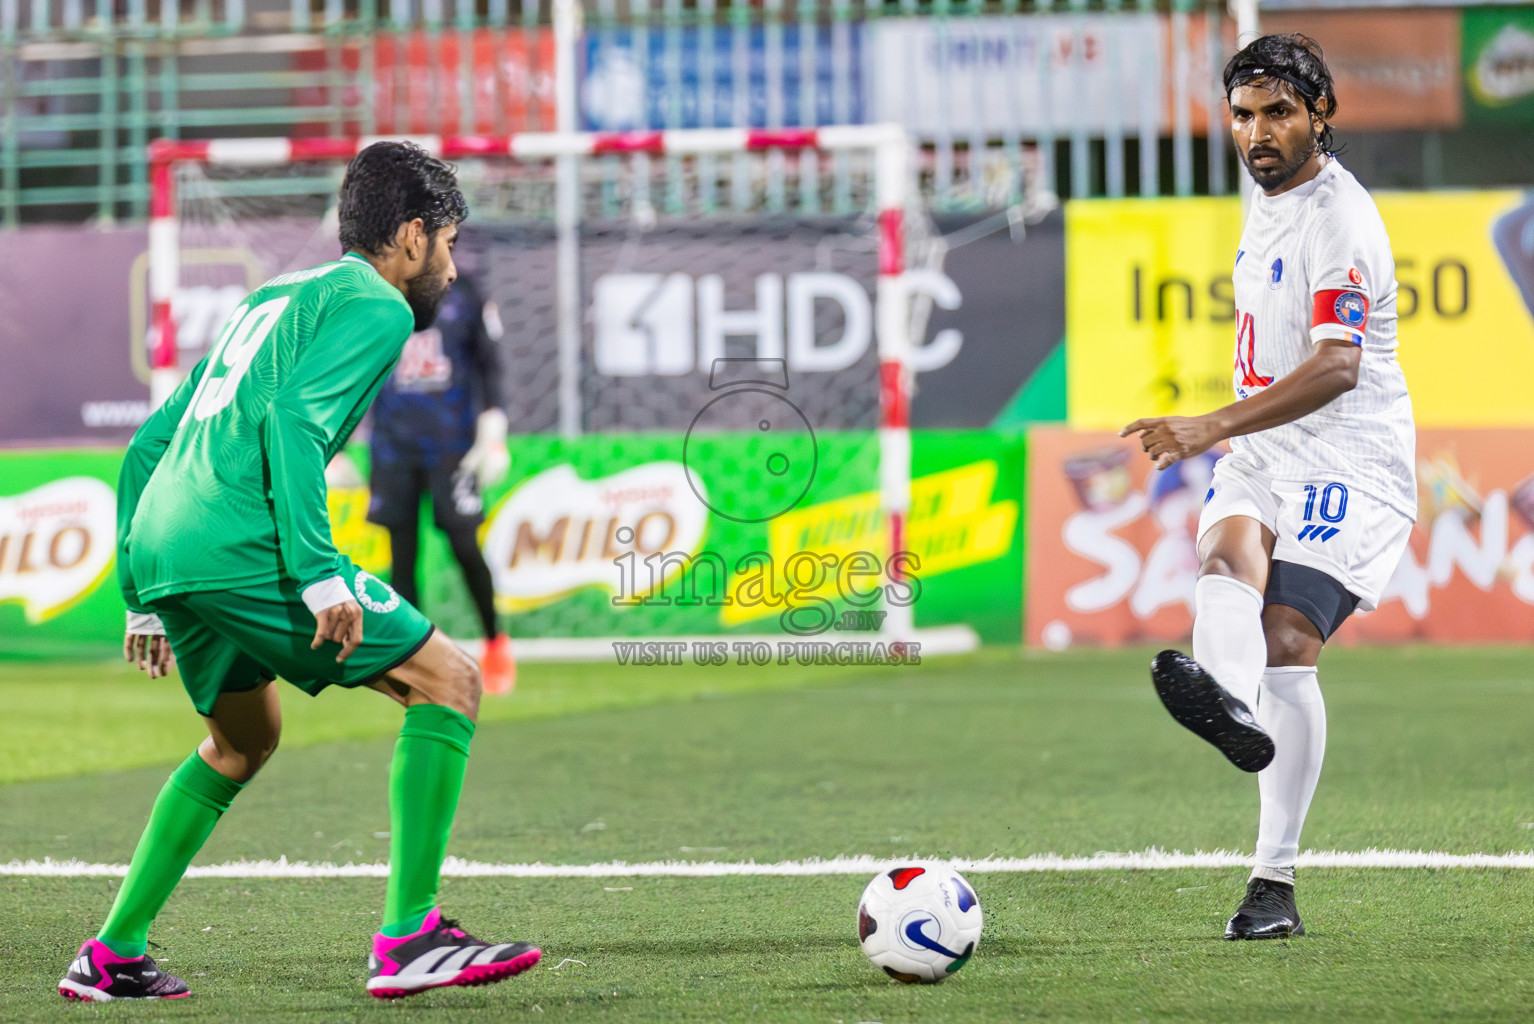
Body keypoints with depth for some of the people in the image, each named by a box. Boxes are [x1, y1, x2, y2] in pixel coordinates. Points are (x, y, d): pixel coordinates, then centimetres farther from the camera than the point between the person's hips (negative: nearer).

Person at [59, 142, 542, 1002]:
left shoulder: (273, 299, 28)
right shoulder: (375, 307, 1)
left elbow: (149, 446, 27)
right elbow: (292, 418, -18)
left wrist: (143, 599, 29)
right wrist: (319, 573, -22)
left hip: (161, 546, 9)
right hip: (240, 549, -9)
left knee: (243, 744, 29)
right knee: (449, 682, -2)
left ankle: (113, 956, 25)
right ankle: (408, 938, -9)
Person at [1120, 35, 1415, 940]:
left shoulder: (1338, 221, -15)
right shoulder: (1267, 199, 14)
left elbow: (1336, 367, -27)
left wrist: (1213, 427, -37)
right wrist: (1226, 435, 34)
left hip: (1350, 459, -7)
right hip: (1265, 453, 7)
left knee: (1288, 639, -17)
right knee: (1227, 549, -26)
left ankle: (1277, 880, -12)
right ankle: (1231, 705, -58)